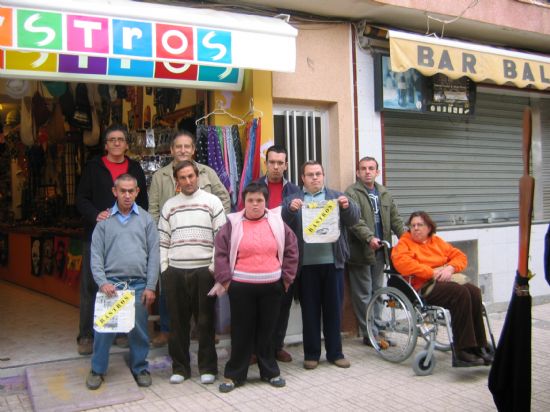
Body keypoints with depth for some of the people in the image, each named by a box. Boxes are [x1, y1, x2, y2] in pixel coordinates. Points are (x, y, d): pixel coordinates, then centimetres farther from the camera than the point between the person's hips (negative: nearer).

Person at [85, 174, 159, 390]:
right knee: (104, 327, 5)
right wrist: (102, 282, -10)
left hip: (138, 284, 0)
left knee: (138, 329, 9)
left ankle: (140, 368, 26)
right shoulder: (105, 221, 4)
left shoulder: (146, 219, 4)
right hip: (111, 283, 0)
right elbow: (96, 255, 2)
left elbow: (154, 255, 2)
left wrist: (150, 287, -3)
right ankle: (97, 370, 23)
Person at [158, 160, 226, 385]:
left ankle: (208, 367, 15)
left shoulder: (212, 201, 3)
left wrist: (215, 266, -7)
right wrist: (164, 268, 5)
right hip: (175, 272, 3)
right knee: (178, 322, 8)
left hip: (204, 271, -3)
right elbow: (163, 240, 13)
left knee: (205, 321, 3)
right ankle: (180, 367, 20)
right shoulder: (169, 205, 13)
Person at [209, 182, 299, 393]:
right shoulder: (233, 223, -1)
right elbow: (221, 252, 0)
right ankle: (234, 374, 18)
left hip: (272, 286, 1)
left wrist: (287, 277, 4)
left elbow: (291, 250, 8)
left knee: (267, 330, 12)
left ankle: (270, 371, 25)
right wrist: (224, 279, -5)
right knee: (241, 331, 6)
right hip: (241, 287, -1)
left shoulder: (277, 222, 3)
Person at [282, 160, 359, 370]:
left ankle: (335, 353, 18)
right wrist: (290, 209, -22)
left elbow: (353, 219, 3)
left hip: (333, 262, 1)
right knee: (310, 310, 5)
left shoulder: (336, 196, 13)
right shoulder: (292, 199, 10)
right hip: (306, 264, -1)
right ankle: (311, 354, 14)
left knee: (333, 309, 8)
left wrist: (348, 206, -18)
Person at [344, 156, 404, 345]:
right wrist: (369, 237, -30)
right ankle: (369, 334, 8)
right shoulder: (352, 193, -5)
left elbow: (395, 218, 16)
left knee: (377, 292, 13)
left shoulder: (384, 193, 17)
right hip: (361, 251, -6)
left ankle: (377, 329, 23)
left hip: (380, 250, 6)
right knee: (364, 294, 0)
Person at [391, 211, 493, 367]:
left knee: (474, 291, -24)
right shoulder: (405, 243, 10)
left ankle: (478, 347, -22)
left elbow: (460, 256, 19)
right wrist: (432, 272, -15)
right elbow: (402, 262, -12)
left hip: (445, 282, 5)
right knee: (461, 293, -30)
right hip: (424, 286, -5)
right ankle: (462, 352, -29)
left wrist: (450, 268, -4)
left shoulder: (437, 241, 26)